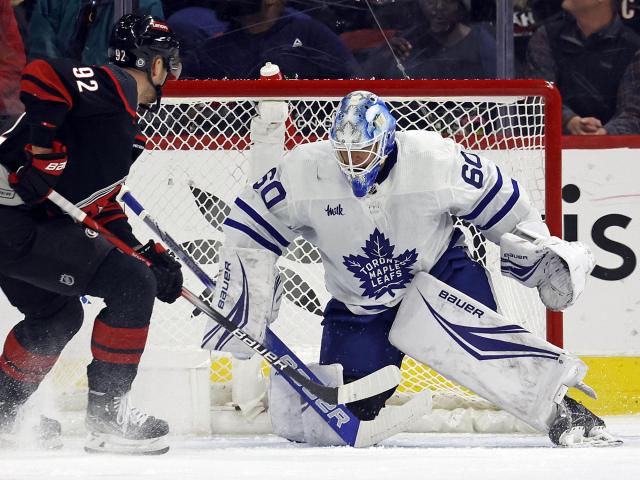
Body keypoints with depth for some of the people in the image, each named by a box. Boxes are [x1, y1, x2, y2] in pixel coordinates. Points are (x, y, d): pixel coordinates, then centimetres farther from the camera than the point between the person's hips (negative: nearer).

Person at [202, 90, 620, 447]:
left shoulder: (435, 159, -21)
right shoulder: (303, 173, -18)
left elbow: (501, 204, -6)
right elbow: (250, 230, -6)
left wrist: (545, 259, -1)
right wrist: (241, 311, -7)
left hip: (437, 273, -2)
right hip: (358, 309, 2)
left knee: (476, 338, -34)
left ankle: (559, 411, -29)